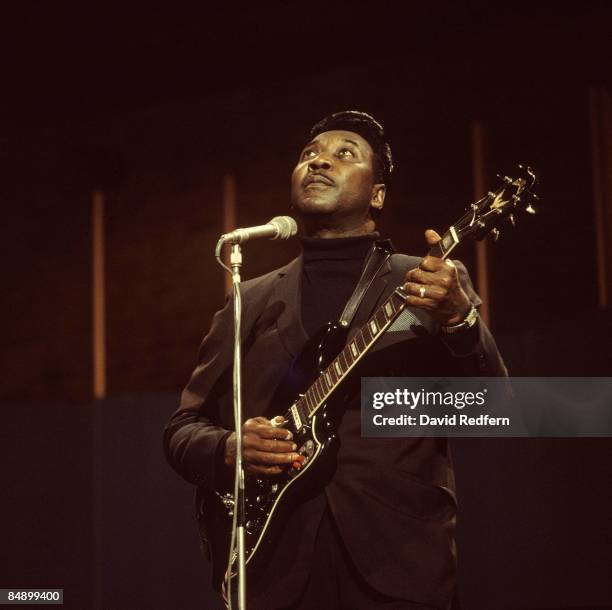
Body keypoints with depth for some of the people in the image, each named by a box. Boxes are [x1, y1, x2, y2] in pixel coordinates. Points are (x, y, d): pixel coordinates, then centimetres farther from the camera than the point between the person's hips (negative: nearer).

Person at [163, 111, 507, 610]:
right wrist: (230, 449, -8)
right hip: (273, 560, 2)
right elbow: (183, 427, 14)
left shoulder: (434, 283, 5)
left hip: (397, 556, -2)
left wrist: (459, 320, -23)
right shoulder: (250, 300, 13)